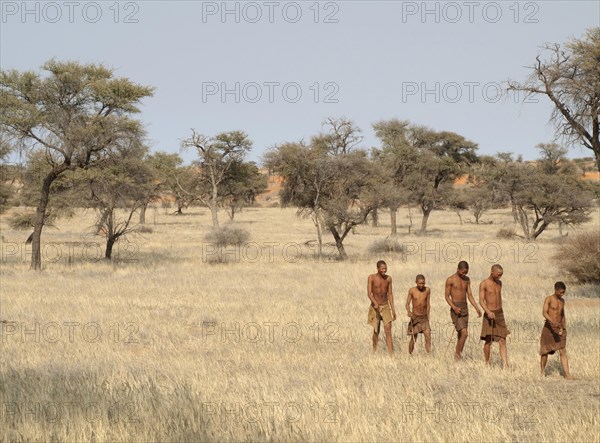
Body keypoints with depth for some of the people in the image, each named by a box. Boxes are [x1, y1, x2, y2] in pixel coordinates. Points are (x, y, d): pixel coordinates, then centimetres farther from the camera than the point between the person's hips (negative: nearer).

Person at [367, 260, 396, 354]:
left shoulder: (388, 278, 2)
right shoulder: (371, 278, -8)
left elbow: (390, 294, 8)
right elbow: (369, 293, -15)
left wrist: (393, 309, 5)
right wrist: (375, 303, -33)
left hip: (385, 307, 2)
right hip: (375, 307, -2)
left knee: (388, 329, -11)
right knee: (376, 331, 6)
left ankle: (391, 353, -17)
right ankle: (374, 351, 24)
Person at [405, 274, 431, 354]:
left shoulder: (427, 290, -1)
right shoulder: (412, 290, -8)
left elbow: (428, 304, 9)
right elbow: (407, 303, -5)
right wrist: (408, 311, -26)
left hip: (424, 317, 2)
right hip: (415, 317, -2)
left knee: (428, 335, -16)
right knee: (413, 338, 2)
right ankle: (410, 355, 17)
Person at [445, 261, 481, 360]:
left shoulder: (467, 280, 9)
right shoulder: (450, 280, -9)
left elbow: (470, 296, 11)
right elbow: (447, 296, -8)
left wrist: (477, 308, 0)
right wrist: (454, 308, -23)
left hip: (465, 308, 6)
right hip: (455, 310, -6)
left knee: (461, 335, 10)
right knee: (464, 334, -16)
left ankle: (457, 355, 19)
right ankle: (458, 354, -1)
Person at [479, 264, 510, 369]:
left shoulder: (499, 283, 9)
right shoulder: (484, 284, -9)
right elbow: (481, 301, -16)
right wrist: (488, 312, -32)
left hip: (500, 314, 4)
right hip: (489, 315, -4)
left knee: (502, 341, -4)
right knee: (488, 341, 2)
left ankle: (505, 367, -10)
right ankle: (487, 364, 18)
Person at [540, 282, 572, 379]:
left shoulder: (562, 301, 12)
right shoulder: (548, 299, -7)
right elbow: (544, 313, -21)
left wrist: (564, 329, 16)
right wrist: (553, 322, -37)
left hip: (559, 329, 4)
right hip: (549, 327, -4)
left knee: (563, 351, -7)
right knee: (545, 351, 6)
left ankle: (567, 374, -15)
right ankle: (543, 371, 24)